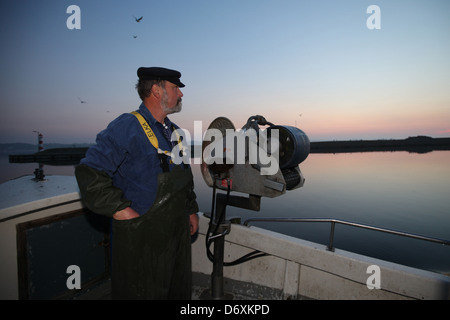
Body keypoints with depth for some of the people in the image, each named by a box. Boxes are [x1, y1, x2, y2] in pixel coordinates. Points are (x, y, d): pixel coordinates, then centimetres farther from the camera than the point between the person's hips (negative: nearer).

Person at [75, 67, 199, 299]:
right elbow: (89, 172, -19)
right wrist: (121, 210, -21)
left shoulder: (174, 131, 10)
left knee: (179, 290, 23)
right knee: (143, 293, 12)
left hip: (177, 233, 8)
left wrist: (191, 210, 17)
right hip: (140, 237, -7)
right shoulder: (127, 127, -16)